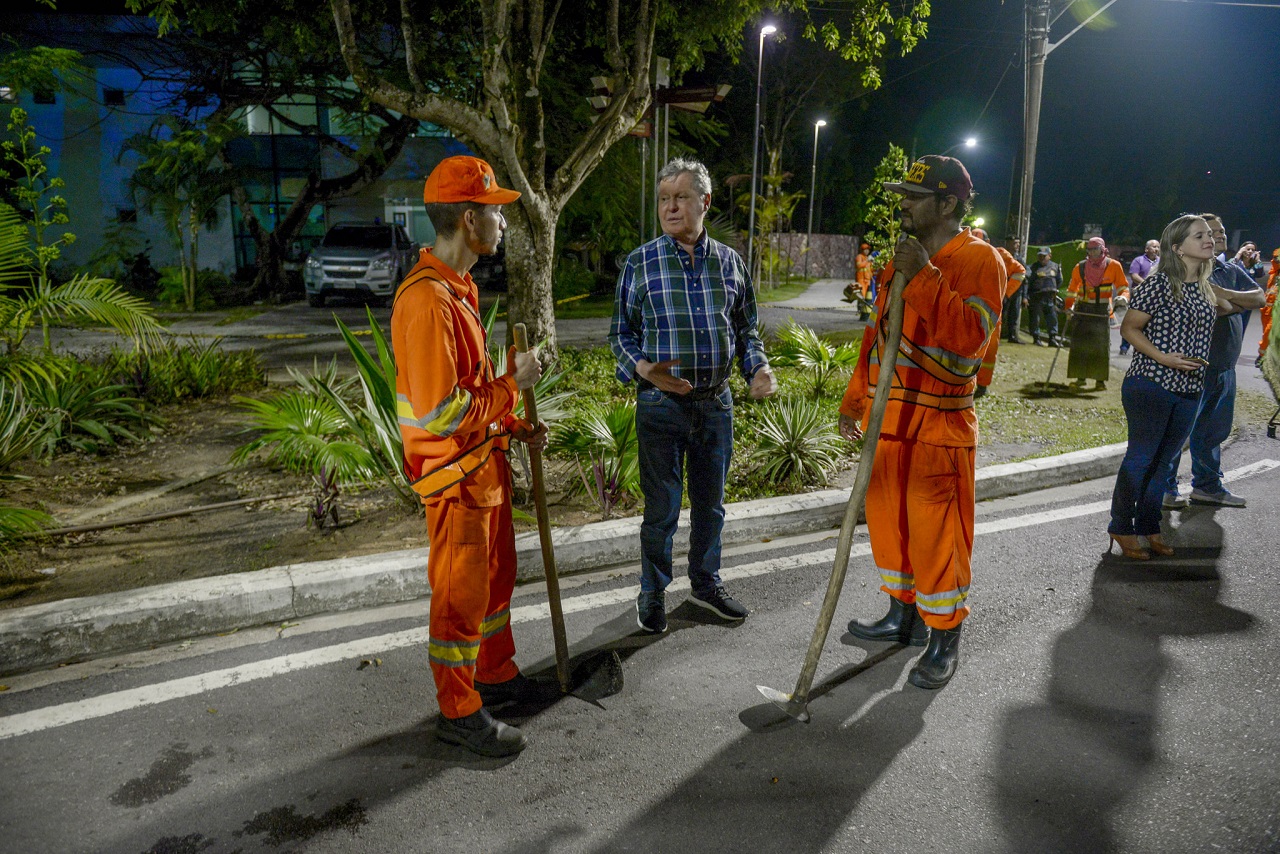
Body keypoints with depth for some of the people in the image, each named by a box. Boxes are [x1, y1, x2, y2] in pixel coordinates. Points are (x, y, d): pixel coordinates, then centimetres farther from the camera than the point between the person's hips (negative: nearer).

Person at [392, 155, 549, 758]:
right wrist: (513, 384, -19)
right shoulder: (427, 301, -25)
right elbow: (441, 412, -29)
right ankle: (459, 713, 22)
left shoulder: (460, 288, 9)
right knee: (461, 595, 5)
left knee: (496, 578, 22)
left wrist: (514, 426, 10)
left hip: (487, 463, 10)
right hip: (453, 473, -10)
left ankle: (497, 676, 40)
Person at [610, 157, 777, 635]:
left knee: (711, 503, 16)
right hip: (661, 404, -3)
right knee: (662, 508, 5)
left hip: (716, 402, 3)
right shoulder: (641, 263, -3)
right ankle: (653, 594, 24)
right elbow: (620, 333, 1)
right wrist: (644, 368, -18)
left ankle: (705, 583, 35)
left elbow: (746, 328, 15)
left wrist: (759, 368, -4)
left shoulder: (729, 262, 6)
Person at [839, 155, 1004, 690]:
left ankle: (944, 640, 15)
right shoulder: (905, 259, 16)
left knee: (936, 534, -2)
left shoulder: (978, 259, -9)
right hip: (887, 422, 8)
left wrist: (923, 279, -26)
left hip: (938, 428, -8)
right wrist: (855, 400, 22)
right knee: (888, 521, 16)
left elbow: (970, 336, -25)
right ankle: (903, 615, 34)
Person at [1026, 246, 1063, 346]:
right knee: (1035, 318, 1)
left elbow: (1059, 281, 22)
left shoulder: (1055, 266, 10)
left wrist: (1053, 291, 15)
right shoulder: (1034, 267, -2)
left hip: (1050, 298, 4)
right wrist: (1026, 297, -13)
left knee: (1052, 318, 2)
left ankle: (1052, 338, 7)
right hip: (1036, 297, -4)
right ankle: (1036, 338, 12)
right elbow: (1027, 282, -7)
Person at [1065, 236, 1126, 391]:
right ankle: (1080, 376, 9)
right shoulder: (1080, 267, 2)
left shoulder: (1114, 266, -3)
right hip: (1082, 310, 2)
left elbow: (1122, 287, 4)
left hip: (1102, 311, -2)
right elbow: (1072, 289, 14)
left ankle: (1100, 379, 2)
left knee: (1101, 345, -3)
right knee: (1080, 343, 1)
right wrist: (1069, 306, 6)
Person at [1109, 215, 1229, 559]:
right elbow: (1129, 328, -11)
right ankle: (1121, 529, 10)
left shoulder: (1206, 288, 10)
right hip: (1150, 385, -7)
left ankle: (1149, 527, 24)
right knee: (1140, 458, -1)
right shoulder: (1160, 284, -11)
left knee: (1165, 461, 13)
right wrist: (1162, 357, -20)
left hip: (1188, 389, 7)